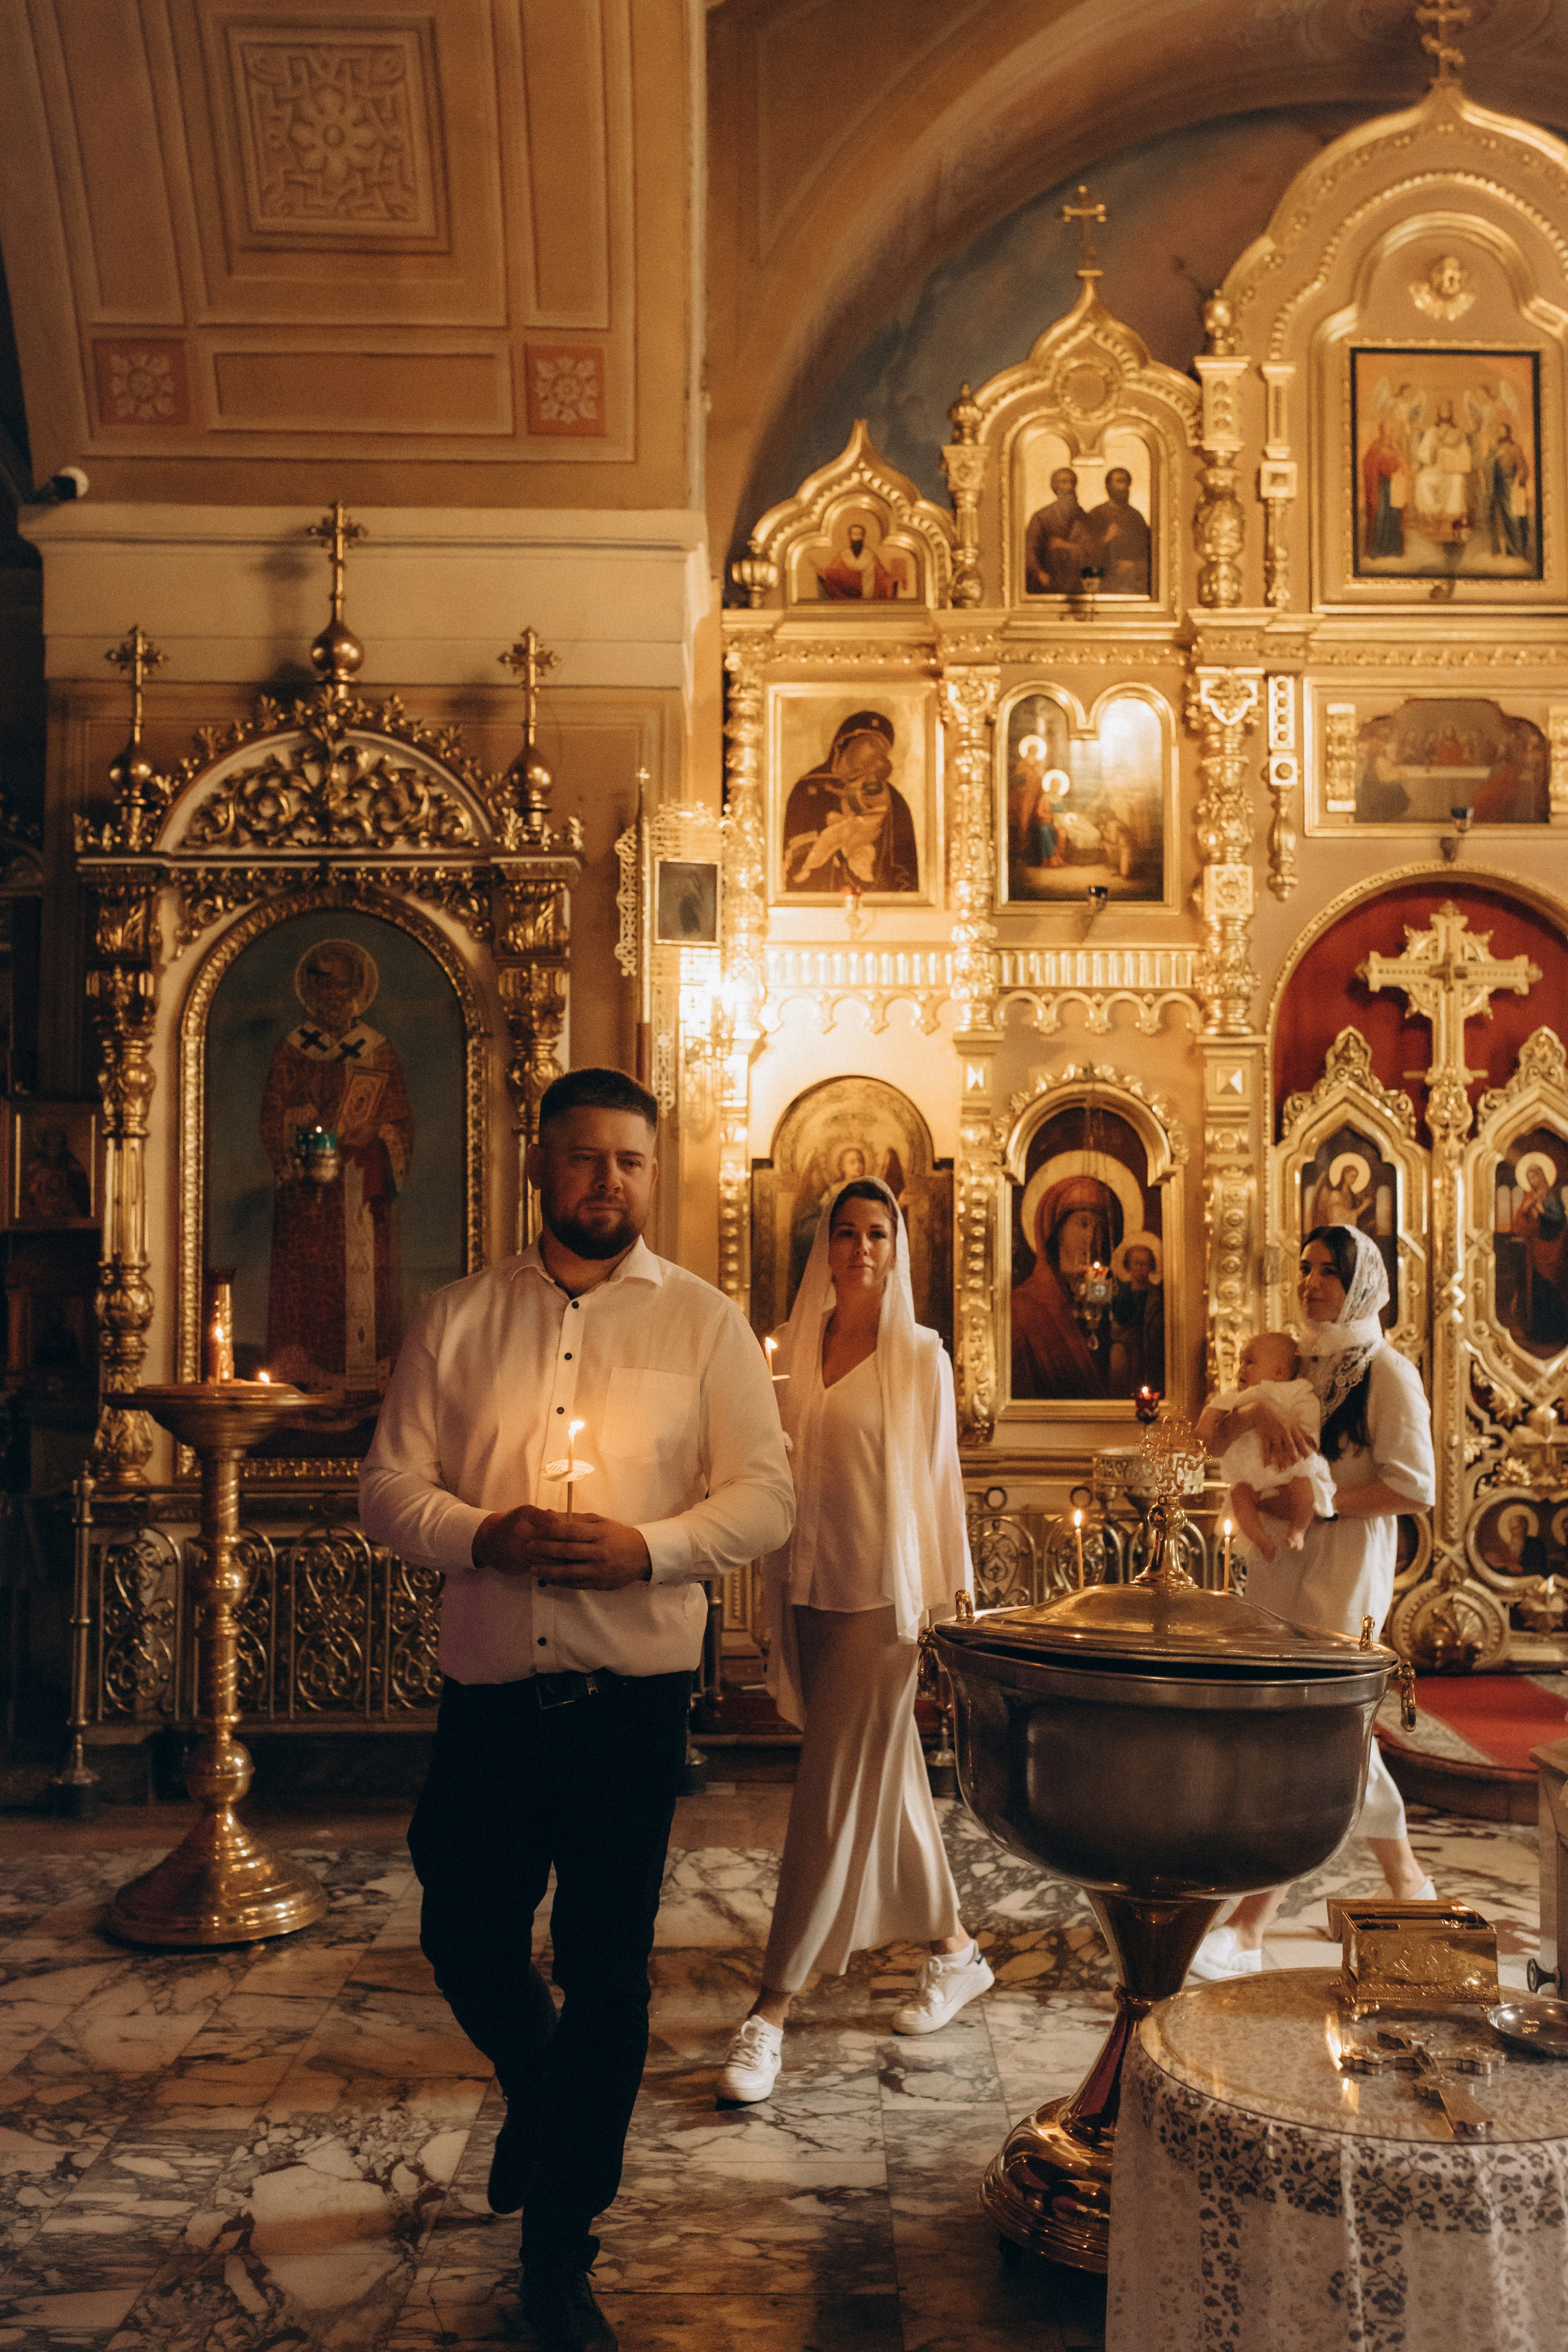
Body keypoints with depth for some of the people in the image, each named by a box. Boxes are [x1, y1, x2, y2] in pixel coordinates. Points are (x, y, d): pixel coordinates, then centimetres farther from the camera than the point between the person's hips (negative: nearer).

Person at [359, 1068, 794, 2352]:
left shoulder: (704, 1322, 3)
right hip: (488, 1690, 2)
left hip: (633, 1694, -2)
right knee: (466, 1944, 11)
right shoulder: (459, 1319, 6)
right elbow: (389, 1486, 3)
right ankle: (544, 2092, 45)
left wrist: (646, 1548, -19)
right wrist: (484, 1536, -16)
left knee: (606, 1970, 5)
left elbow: (763, 1496, -2)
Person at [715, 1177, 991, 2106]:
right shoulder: (797, 1346, 7)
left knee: (836, 1794, -5)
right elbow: (779, 1466, 11)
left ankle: (772, 2011, -1)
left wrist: (948, 1599, -2)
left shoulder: (920, 1355, -3)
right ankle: (956, 1949, 32)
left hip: (880, 1593, -4)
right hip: (810, 1585, 5)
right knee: (889, 1780, 14)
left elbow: (938, 1481, -1)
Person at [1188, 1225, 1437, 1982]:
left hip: (1343, 1578, -7)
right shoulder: (1295, 1365, 14)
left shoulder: (1387, 1374, -6)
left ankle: (1250, 1925, -5)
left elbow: (1414, 1488, -12)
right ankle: (1408, 1882, 29)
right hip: (1281, 1571, 7)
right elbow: (1216, 1437, 5)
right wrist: (1256, 1411, -16)